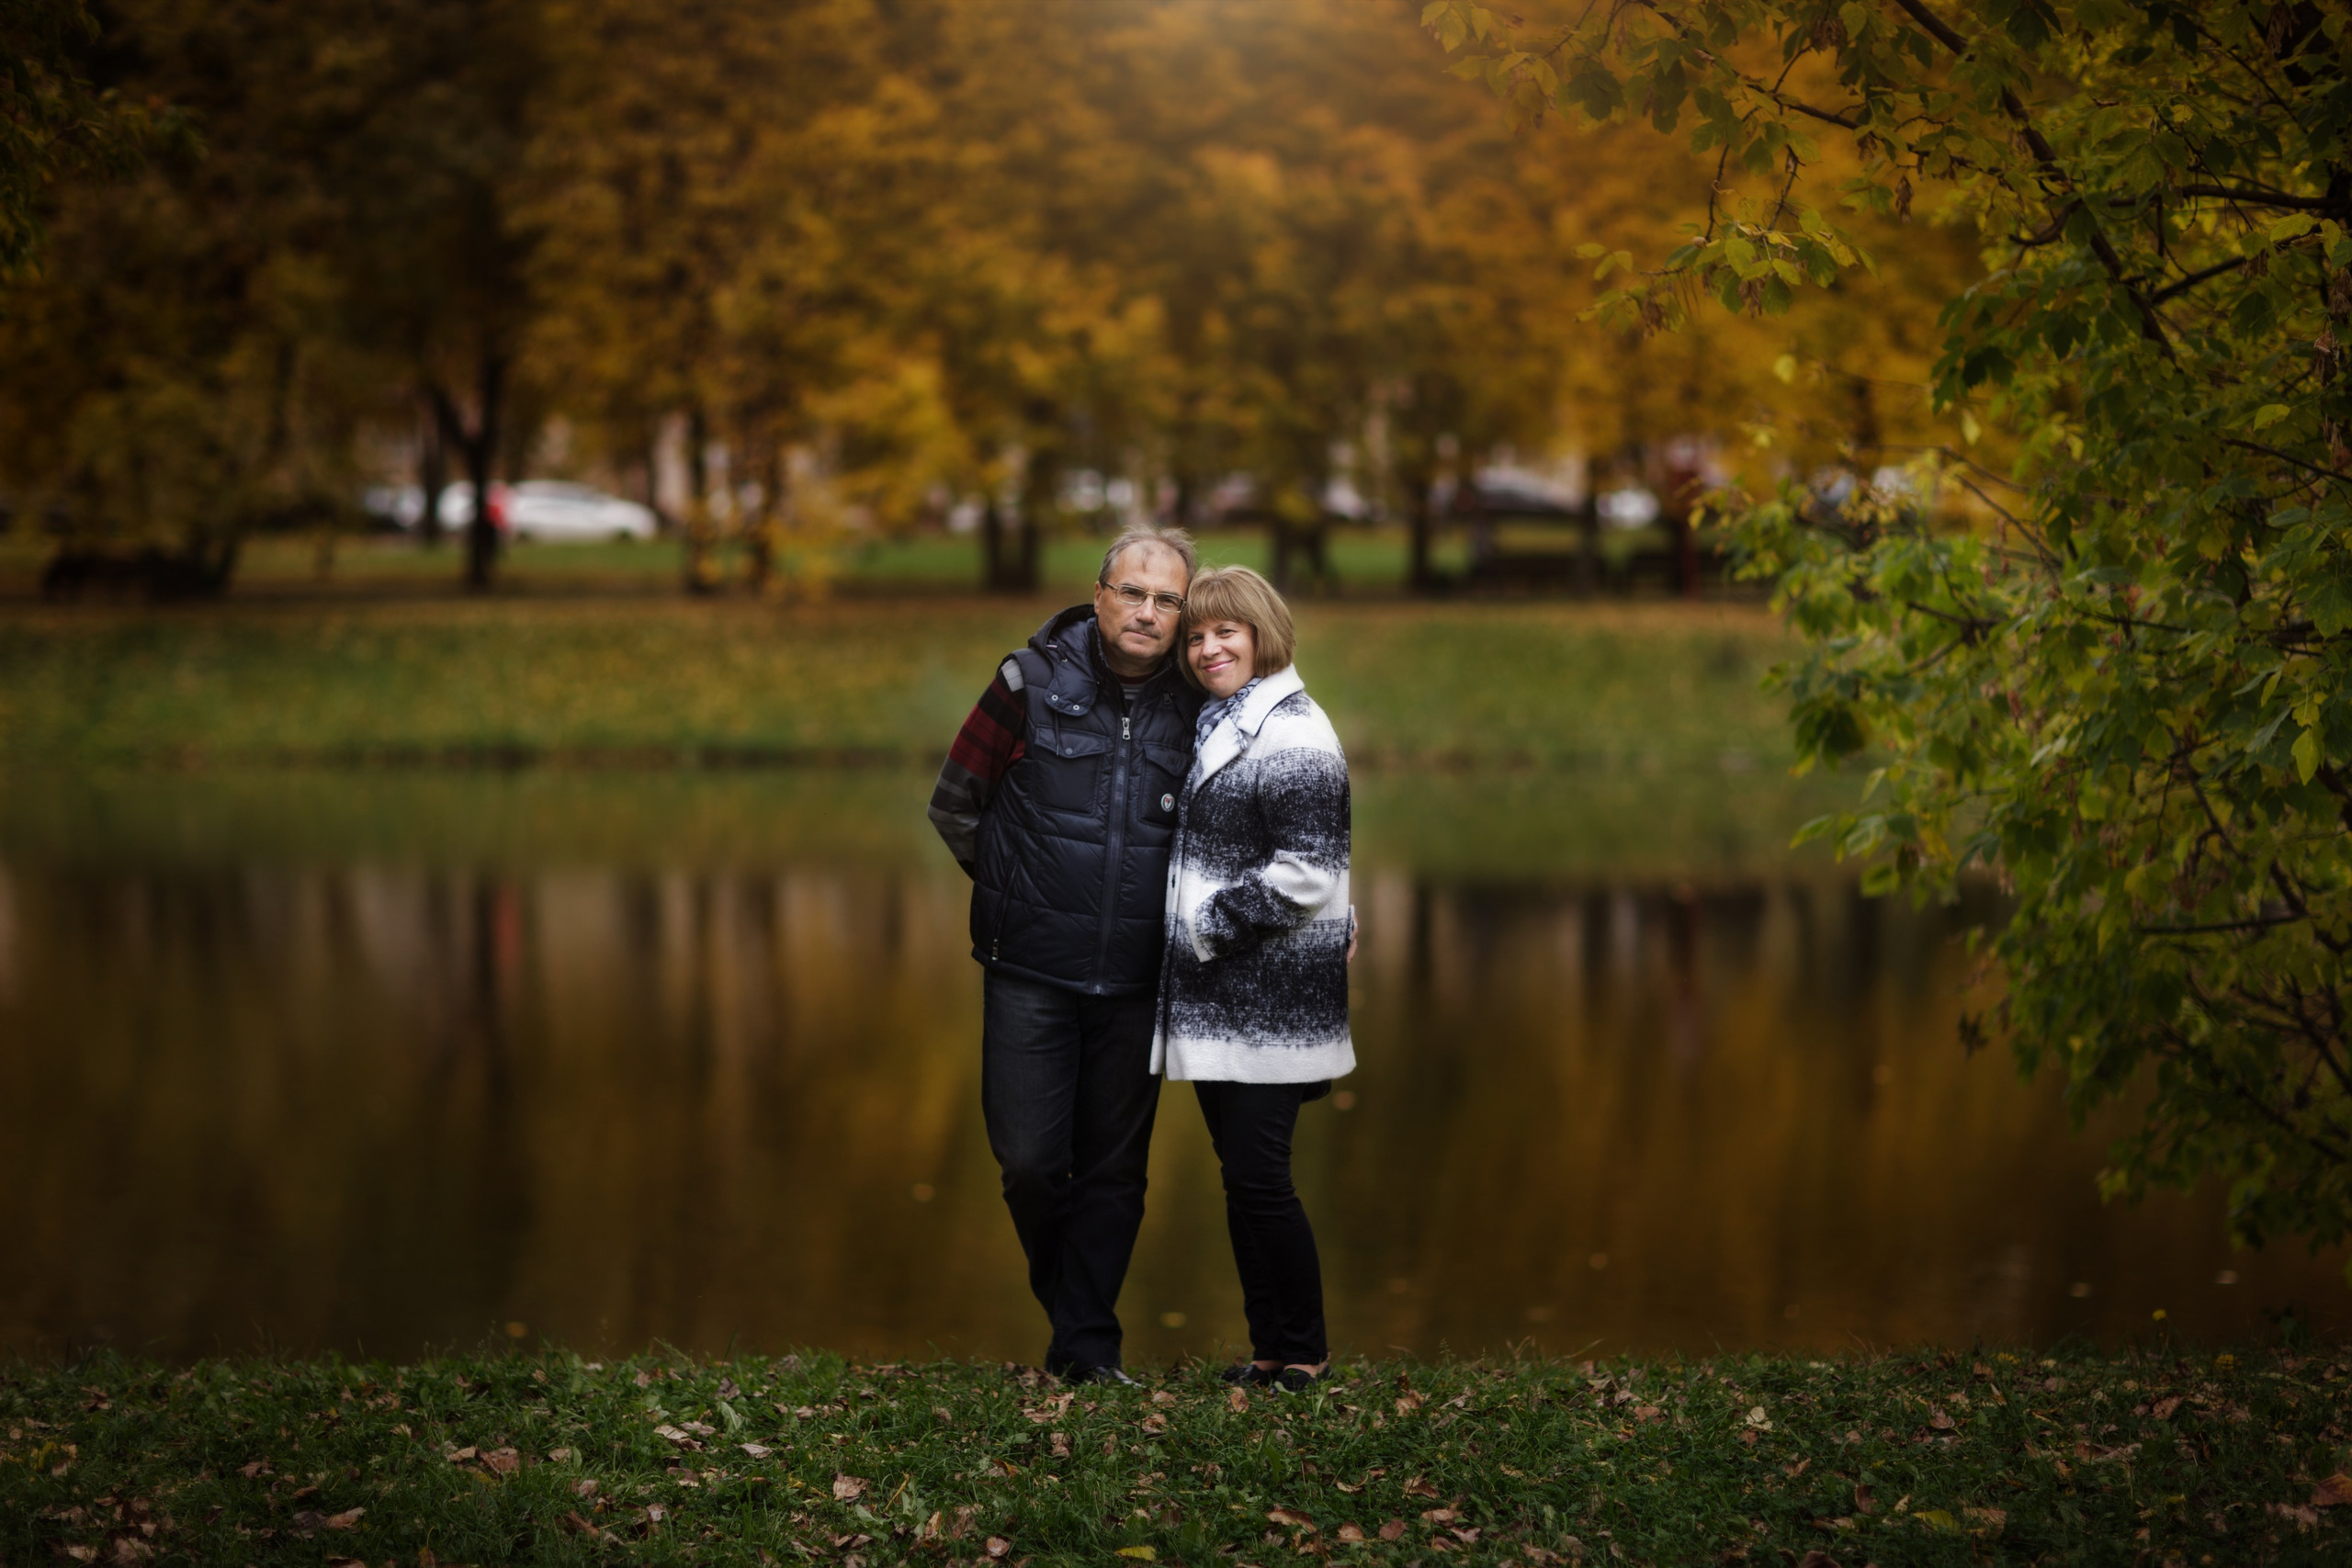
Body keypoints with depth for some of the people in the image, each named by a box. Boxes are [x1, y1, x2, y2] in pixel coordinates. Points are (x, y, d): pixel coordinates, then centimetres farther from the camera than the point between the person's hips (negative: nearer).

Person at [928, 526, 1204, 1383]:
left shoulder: (1192, 710, 3)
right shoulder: (1032, 684, -4)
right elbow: (955, 806, 5)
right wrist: (1019, 892, 10)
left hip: (1134, 985, 2)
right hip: (1031, 976, -2)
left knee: (1114, 1167, 4)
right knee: (1028, 1158, -4)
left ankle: (1086, 1343, 14)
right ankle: (1061, 1288, 24)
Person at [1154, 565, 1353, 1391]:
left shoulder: (1293, 735, -14)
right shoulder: (1217, 729, 16)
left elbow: (1303, 874, -20)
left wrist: (1211, 926, -13)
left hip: (1271, 1000, -9)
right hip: (1217, 999, 9)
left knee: (1260, 1176, -8)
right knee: (1242, 1176, 12)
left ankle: (1303, 1351, 3)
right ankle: (1272, 1347, 19)